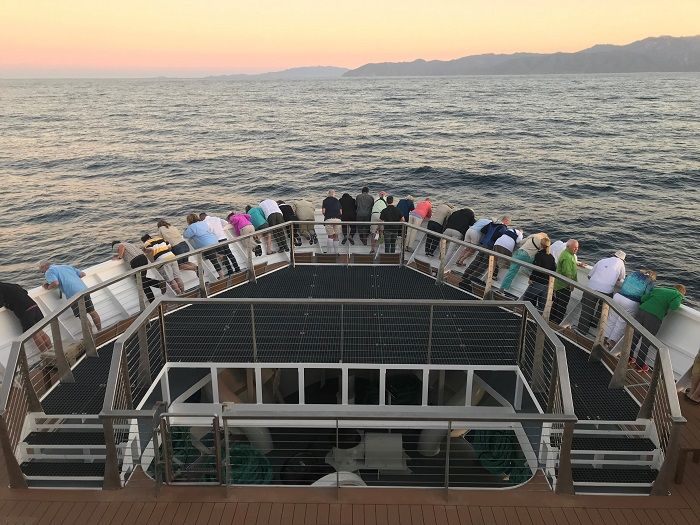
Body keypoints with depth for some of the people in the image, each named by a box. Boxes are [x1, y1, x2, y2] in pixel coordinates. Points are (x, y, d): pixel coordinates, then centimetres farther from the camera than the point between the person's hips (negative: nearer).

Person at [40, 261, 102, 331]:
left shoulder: (49, 271, 7)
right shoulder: (66, 266, 28)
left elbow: (55, 283, -12)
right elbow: (82, 274, 27)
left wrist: (48, 287, 6)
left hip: (73, 295, -7)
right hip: (84, 290, 7)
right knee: (92, 312, 17)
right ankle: (100, 330, 25)